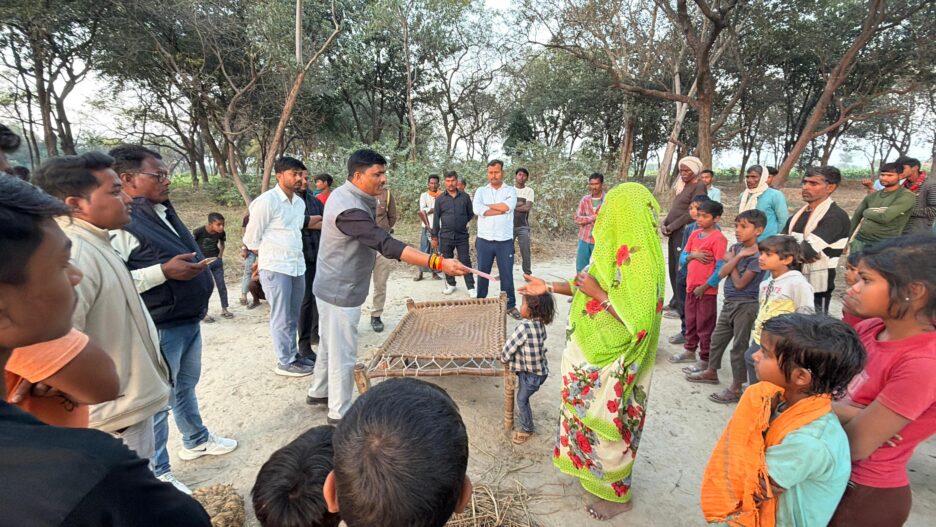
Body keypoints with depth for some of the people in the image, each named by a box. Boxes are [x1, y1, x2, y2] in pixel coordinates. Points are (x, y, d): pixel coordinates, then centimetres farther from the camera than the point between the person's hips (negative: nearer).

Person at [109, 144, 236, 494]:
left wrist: (193, 266, 14)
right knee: (158, 401, 6)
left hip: (189, 320, 9)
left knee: (186, 386, 25)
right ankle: (156, 475, 23)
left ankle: (196, 441, 44)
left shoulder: (163, 210, 9)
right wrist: (164, 271, -28)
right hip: (159, 329, -9)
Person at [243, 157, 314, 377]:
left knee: (293, 316, 17)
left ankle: (293, 353, 31)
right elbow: (251, 237, -7)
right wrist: (269, 255, 6)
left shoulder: (300, 202, 9)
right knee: (282, 317, 2)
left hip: (298, 266, 7)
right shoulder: (267, 201, -13)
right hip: (275, 268, -7)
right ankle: (285, 362, 14)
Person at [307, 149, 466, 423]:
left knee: (329, 346, 25)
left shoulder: (343, 194, 3)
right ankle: (339, 413, 20)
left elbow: (374, 238, 16)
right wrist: (438, 263, -45)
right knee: (343, 354, 4)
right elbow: (388, 245, -40)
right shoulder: (350, 210, -30)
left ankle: (318, 392, 43)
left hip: (333, 287, 10)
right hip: (341, 293, -10)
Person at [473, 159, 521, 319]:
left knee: (507, 274, 7)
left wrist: (487, 206, -7)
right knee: (483, 273, 12)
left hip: (505, 240, -1)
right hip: (484, 240, 1)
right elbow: (477, 209, -13)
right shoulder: (481, 191, 6)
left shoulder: (510, 190, 5)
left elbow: (508, 206, -17)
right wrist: (501, 209, -12)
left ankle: (510, 305, 20)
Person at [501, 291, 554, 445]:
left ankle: (526, 429, 28)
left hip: (531, 374, -7)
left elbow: (508, 347, -21)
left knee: (522, 399, 11)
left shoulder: (524, 327, -30)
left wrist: (504, 359, -1)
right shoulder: (540, 324, -5)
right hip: (540, 369, 7)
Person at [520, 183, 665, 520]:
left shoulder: (642, 262, -26)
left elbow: (638, 322, -29)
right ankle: (594, 469, 47)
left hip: (613, 363, -8)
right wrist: (550, 287, 8)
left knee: (608, 423, 10)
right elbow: (597, 291, 11)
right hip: (594, 353, 9)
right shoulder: (622, 251, 2)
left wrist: (597, 293, -25)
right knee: (593, 416, 24)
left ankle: (616, 494, 33)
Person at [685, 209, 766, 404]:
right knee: (717, 338, 19)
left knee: (739, 346, 0)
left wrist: (732, 259, -8)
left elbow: (740, 283, -19)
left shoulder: (757, 256, -17)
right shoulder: (736, 248, 4)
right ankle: (711, 371, 38)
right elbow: (722, 273, -5)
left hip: (745, 306, -8)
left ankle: (736, 388, 11)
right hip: (729, 302, 8)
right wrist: (737, 257, -15)